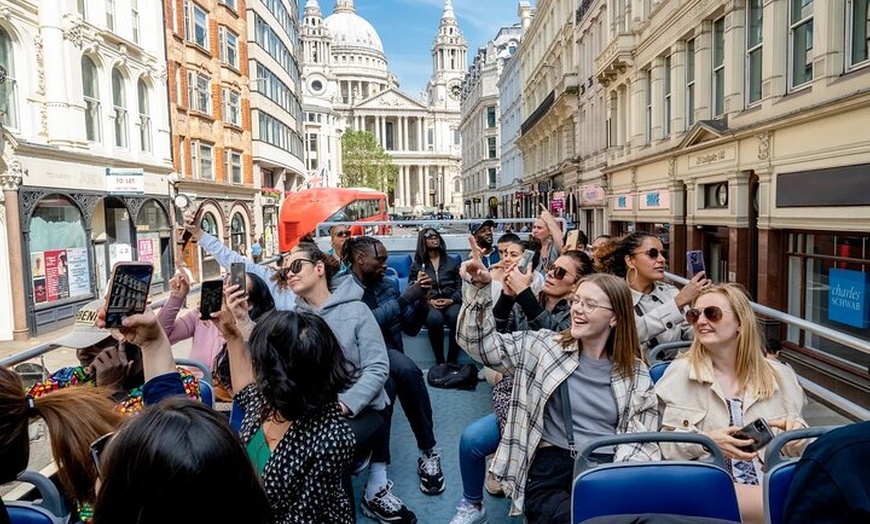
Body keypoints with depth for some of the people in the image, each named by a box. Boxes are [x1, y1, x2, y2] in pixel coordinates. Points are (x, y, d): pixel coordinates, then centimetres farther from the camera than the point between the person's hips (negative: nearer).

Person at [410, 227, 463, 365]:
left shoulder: (451, 262, 21)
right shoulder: (417, 264, 17)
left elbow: (460, 285, 11)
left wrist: (452, 300, -9)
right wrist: (429, 301, -12)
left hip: (450, 302, 1)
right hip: (428, 304, -1)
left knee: (456, 316, -37)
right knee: (434, 318, -38)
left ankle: (452, 361, -27)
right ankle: (440, 362, -27)